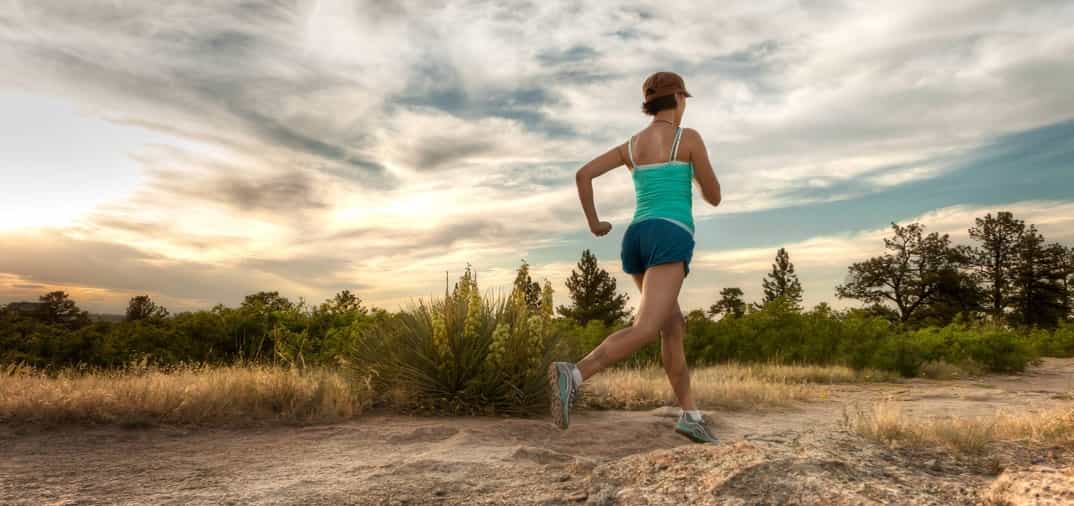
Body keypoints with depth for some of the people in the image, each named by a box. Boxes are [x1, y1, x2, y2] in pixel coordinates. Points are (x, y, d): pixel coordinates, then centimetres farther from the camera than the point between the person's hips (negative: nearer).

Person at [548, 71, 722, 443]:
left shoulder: (630, 146, 20)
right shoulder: (690, 138, 5)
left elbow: (583, 174, 7)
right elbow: (714, 198, 9)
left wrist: (594, 224, 18)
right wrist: (698, 176, 33)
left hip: (636, 239, 7)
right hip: (670, 237, -7)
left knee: (674, 327, 18)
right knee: (645, 330, -20)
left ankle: (690, 415, 14)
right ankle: (573, 376, -42)